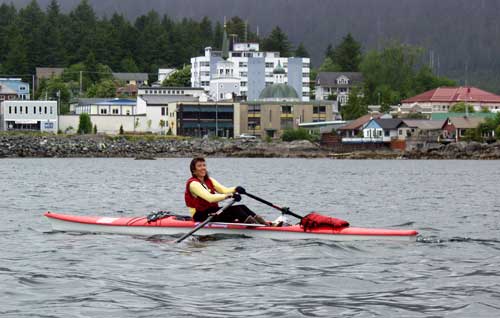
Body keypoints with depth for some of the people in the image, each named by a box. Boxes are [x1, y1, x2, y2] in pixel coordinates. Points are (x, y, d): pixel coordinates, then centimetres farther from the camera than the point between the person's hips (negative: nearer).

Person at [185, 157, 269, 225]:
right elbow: (210, 198, -28)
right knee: (234, 209, -25)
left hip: (212, 211, 8)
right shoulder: (193, 183, -14)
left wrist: (235, 189, -19)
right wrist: (229, 195, -36)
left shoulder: (209, 180, 15)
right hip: (202, 216, -8)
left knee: (242, 207, -11)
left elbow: (223, 190, 3)